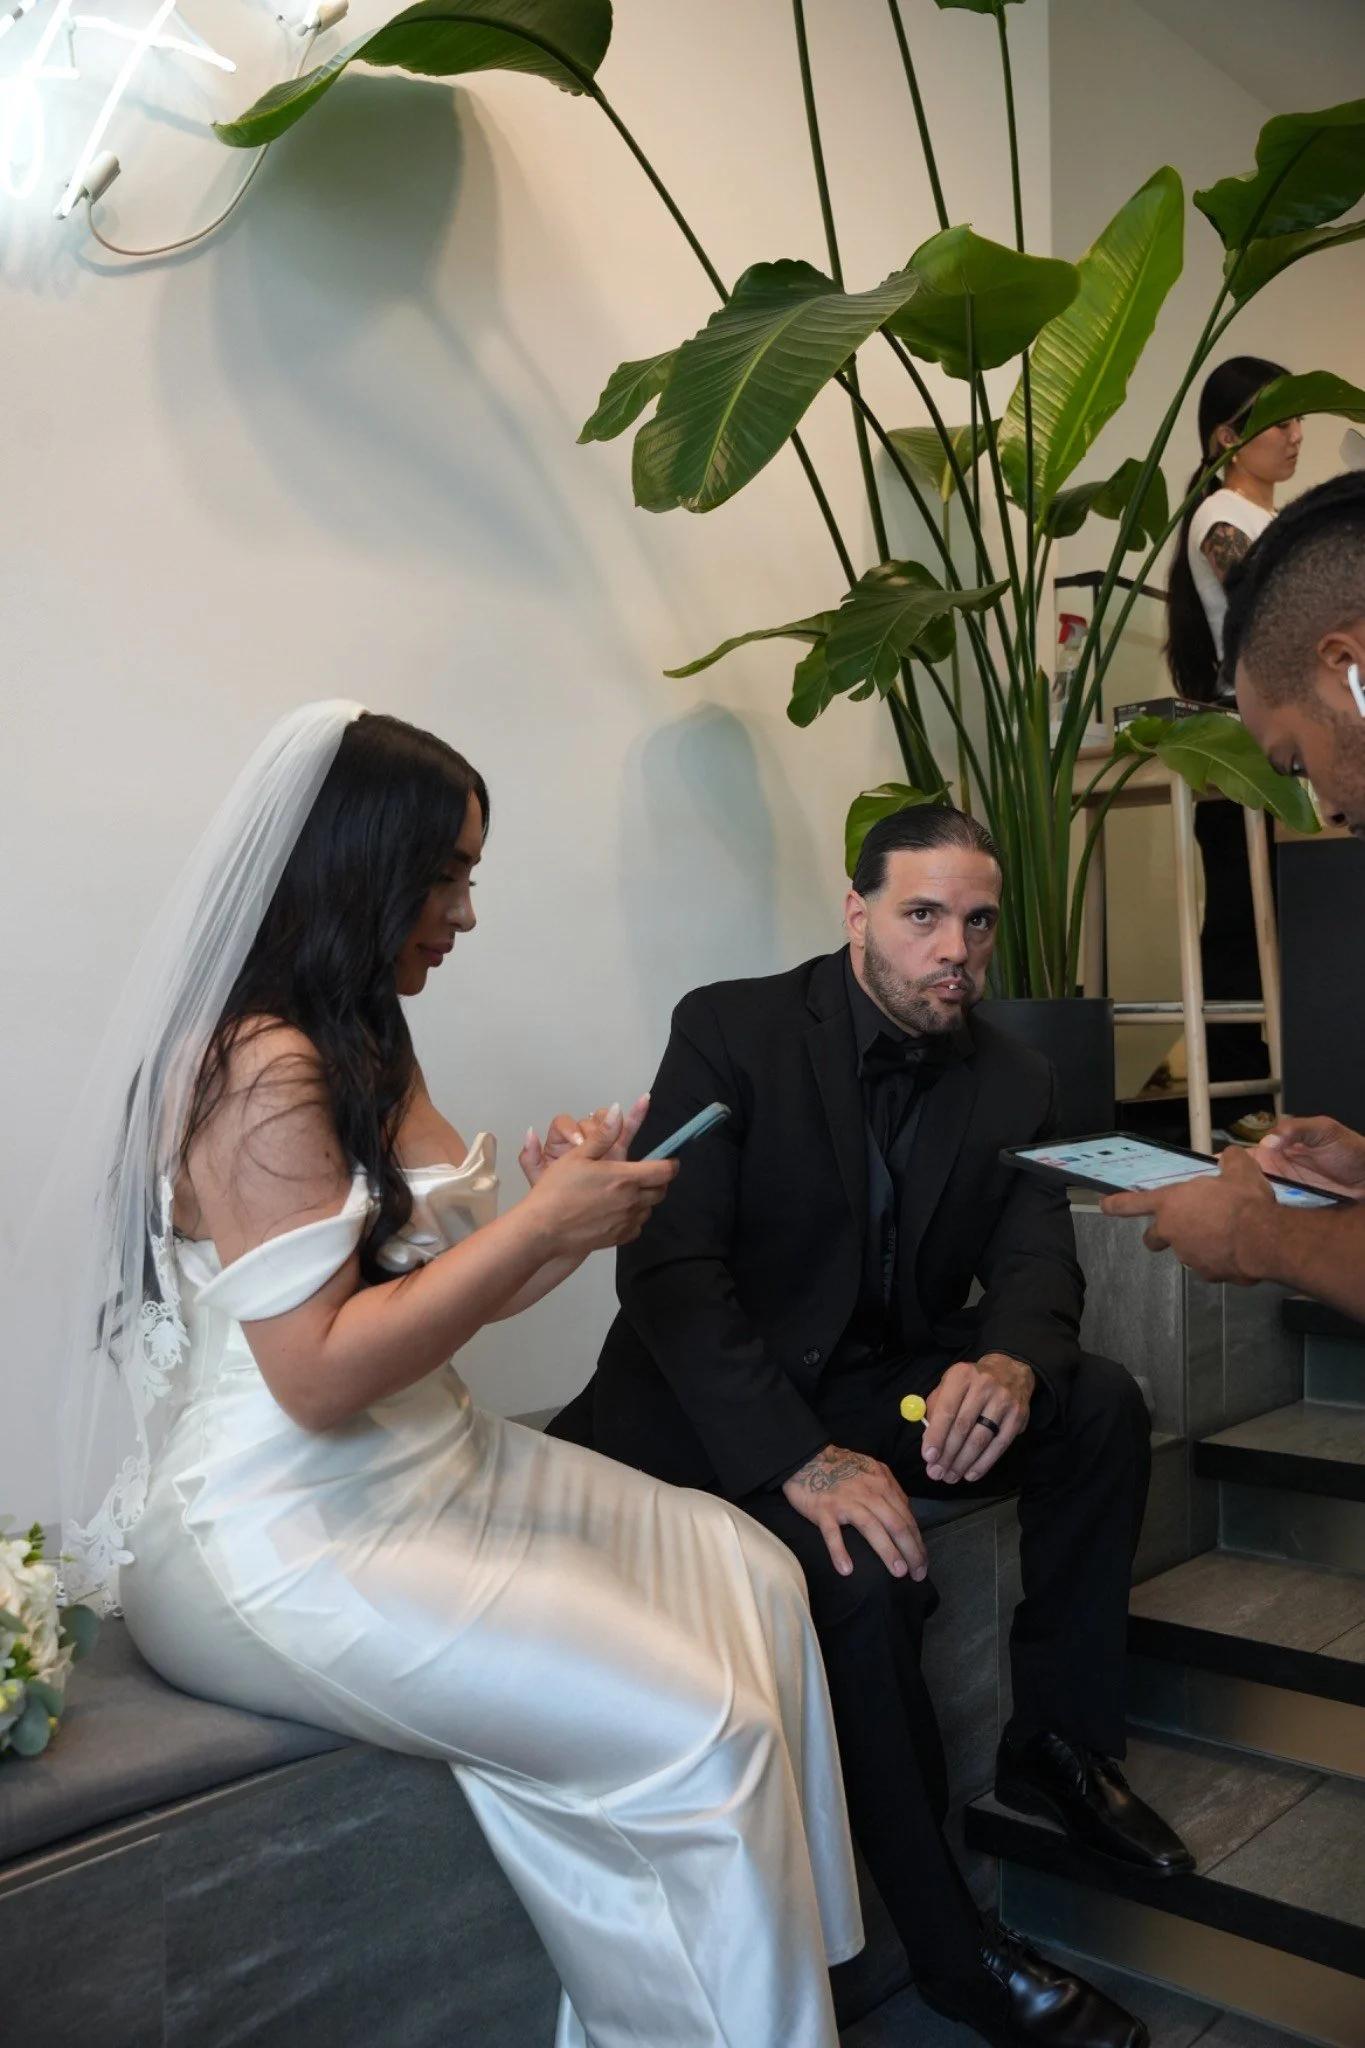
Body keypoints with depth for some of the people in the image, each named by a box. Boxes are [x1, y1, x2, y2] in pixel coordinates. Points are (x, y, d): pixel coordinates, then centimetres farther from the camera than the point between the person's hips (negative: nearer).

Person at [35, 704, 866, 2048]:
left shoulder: (363, 1045, 11)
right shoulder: (258, 1067, -19)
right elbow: (317, 1375, -23)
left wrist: (576, 1214, -3)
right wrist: (542, 1222, -19)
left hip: (429, 1468, 10)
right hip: (291, 1545, -9)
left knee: (753, 1581, 1)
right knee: (695, 1731, -15)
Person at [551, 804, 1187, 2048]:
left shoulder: (1013, 1081, 3)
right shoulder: (732, 1031, -13)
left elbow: (1036, 1263, -3)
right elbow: (665, 1264, -21)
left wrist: (1013, 1363, -29)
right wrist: (800, 1458, -32)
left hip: (887, 1386, 6)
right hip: (721, 1411, -5)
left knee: (1102, 1407, -13)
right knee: (860, 1577, -30)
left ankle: (1061, 1746, 4)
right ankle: (953, 1947, -10)